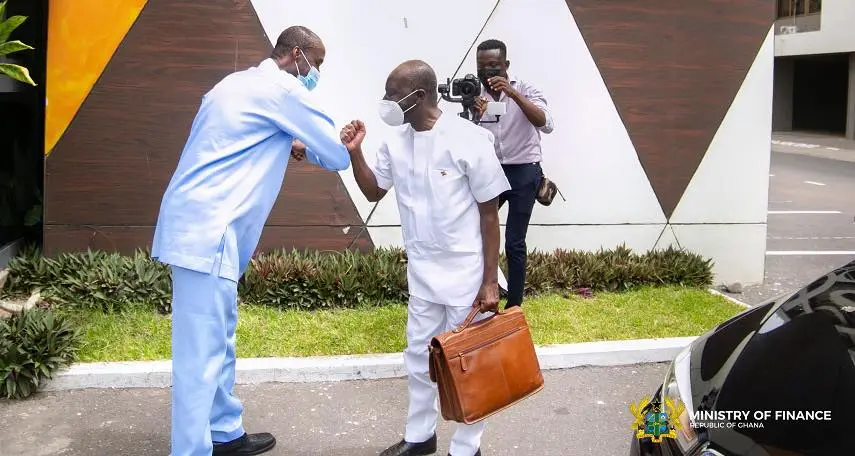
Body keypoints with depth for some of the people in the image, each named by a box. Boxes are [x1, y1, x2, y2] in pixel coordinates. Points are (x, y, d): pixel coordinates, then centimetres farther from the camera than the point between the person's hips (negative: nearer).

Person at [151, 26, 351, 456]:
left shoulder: (239, 83, 21)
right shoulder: (283, 90, -6)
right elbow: (338, 155, -3)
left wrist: (287, 147, 22)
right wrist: (306, 147, 16)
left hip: (196, 226, 10)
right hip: (207, 233, -10)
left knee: (218, 340, 17)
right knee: (202, 354, -7)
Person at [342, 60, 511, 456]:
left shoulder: (467, 139, -18)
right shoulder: (396, 142, 0)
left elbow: (489, 212, -13)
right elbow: (373, 191, 14)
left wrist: (489, 281, -14)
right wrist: (355, 152, -4)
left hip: (466, 271, -6)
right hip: (422, 270, 6)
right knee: (419, 354, 16)